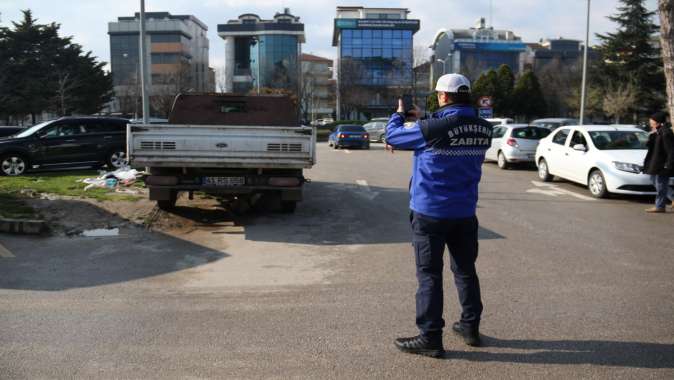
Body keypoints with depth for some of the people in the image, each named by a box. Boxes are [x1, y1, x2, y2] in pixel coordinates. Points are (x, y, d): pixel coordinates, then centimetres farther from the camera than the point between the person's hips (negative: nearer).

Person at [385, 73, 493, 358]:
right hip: (465, 213, 6)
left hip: (430, 212, -5)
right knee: (465, 270, 18)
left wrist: (399, 114, 15)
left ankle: (430, 338, 7)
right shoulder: (483, 129, -1)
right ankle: (470, 327, 29)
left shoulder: (433, 127, -19)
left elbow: (393, 136, -5)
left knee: (429, 274, 2)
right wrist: (421, 120, 22)